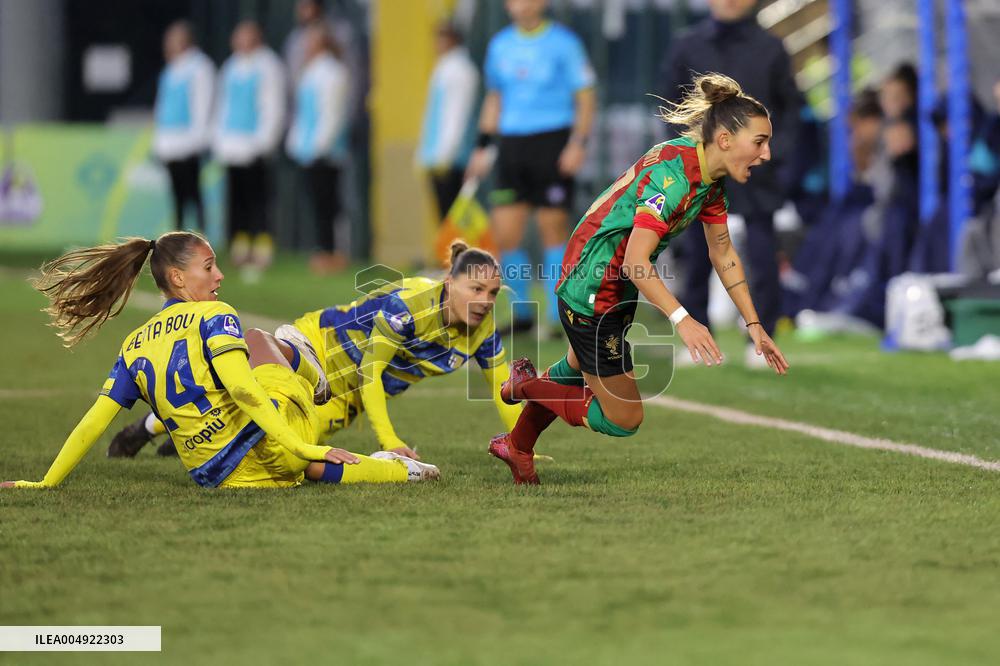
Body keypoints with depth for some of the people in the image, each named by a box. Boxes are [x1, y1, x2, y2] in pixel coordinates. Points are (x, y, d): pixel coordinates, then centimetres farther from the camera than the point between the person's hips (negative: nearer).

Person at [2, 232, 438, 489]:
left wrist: (46, 482, 19)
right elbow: (242, 388, -20)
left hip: (212, 475, 5)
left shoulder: (133, 347, 12)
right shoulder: (213, 317, -5)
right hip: (268, 441, -5)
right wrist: (304, 447, -25)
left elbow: (91, 424, 10)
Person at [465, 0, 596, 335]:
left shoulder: (563, 43, -2)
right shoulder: (500, 44, 12)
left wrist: (578, 143, -13)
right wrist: (483, 146, 17)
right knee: (504, 233, -3)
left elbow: (585, 96, -2)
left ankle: (559, 316, 4)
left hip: (552, 140, -4)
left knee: (553, 227, -4)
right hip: (512, 143, 5)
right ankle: (521, 313, 12)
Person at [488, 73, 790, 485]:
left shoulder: (712, 179, -1)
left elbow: (723, 256, 10)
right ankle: (529, 386, 17)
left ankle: (516, 446, 53)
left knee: (579, 371, 32)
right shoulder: (673, 173, -30)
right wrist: (681, 319, -45)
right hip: (592, 296, -10)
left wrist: (754, 326, 7)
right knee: (624, 420, 0)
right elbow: (636, 261, -37)